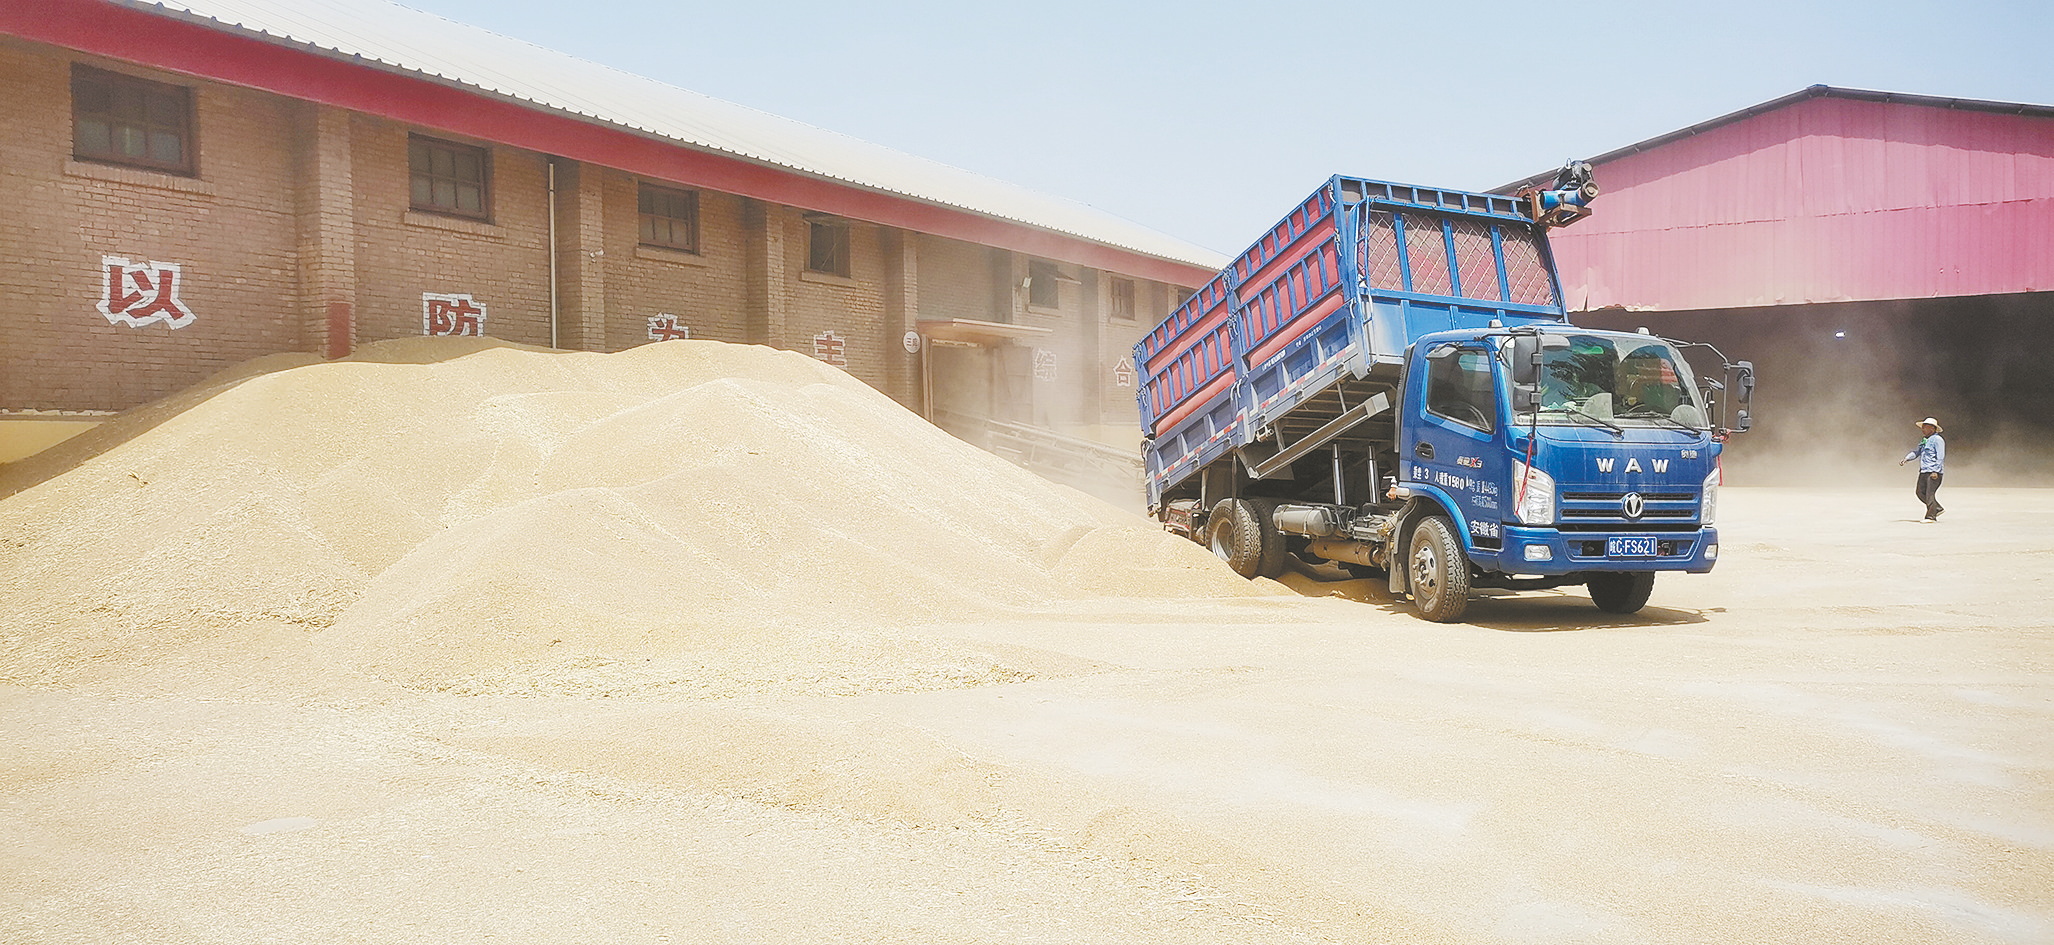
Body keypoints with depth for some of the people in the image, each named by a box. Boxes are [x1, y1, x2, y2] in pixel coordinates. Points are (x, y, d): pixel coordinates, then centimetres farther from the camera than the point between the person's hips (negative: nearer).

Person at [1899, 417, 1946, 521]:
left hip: (1933, 472, -9)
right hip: (1923, 471, 9)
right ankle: (1938, 509, 21)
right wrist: (1906, 459, 1)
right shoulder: (1924, 440, 18)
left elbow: (1940, 457, -13)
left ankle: (1931, 516, -6)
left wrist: (1935, 471, -19)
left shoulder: (1938, 440, -8)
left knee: (1930, 494, -10)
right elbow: (1916, 452, 19)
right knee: (1921, 492, 7)